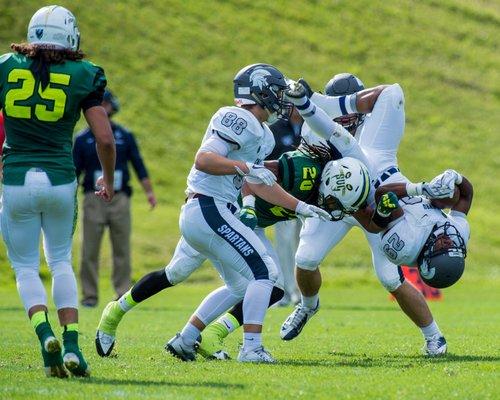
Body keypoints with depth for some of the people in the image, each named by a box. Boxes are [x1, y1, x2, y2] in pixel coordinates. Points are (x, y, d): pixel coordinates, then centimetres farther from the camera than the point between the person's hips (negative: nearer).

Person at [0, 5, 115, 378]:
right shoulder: (83, 76, -1)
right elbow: (105, 139, -4)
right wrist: (108, 179, 14)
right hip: (60, 178, 0)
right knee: (61, 261, 18)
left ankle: (45, 333, -13)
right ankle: (72, 345, 5)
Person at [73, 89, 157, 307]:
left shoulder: (125, 136, 10)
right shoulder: (83, 139, 7)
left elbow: (138, 165, 9)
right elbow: (74, 171, 7)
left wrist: (149, 191, 0)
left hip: (120, 199, 1)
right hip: (93, 200, -1)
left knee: (122, 250, 0)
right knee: (90, 250, -4)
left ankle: (123, 295, 3)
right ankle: (89, 295, 1)